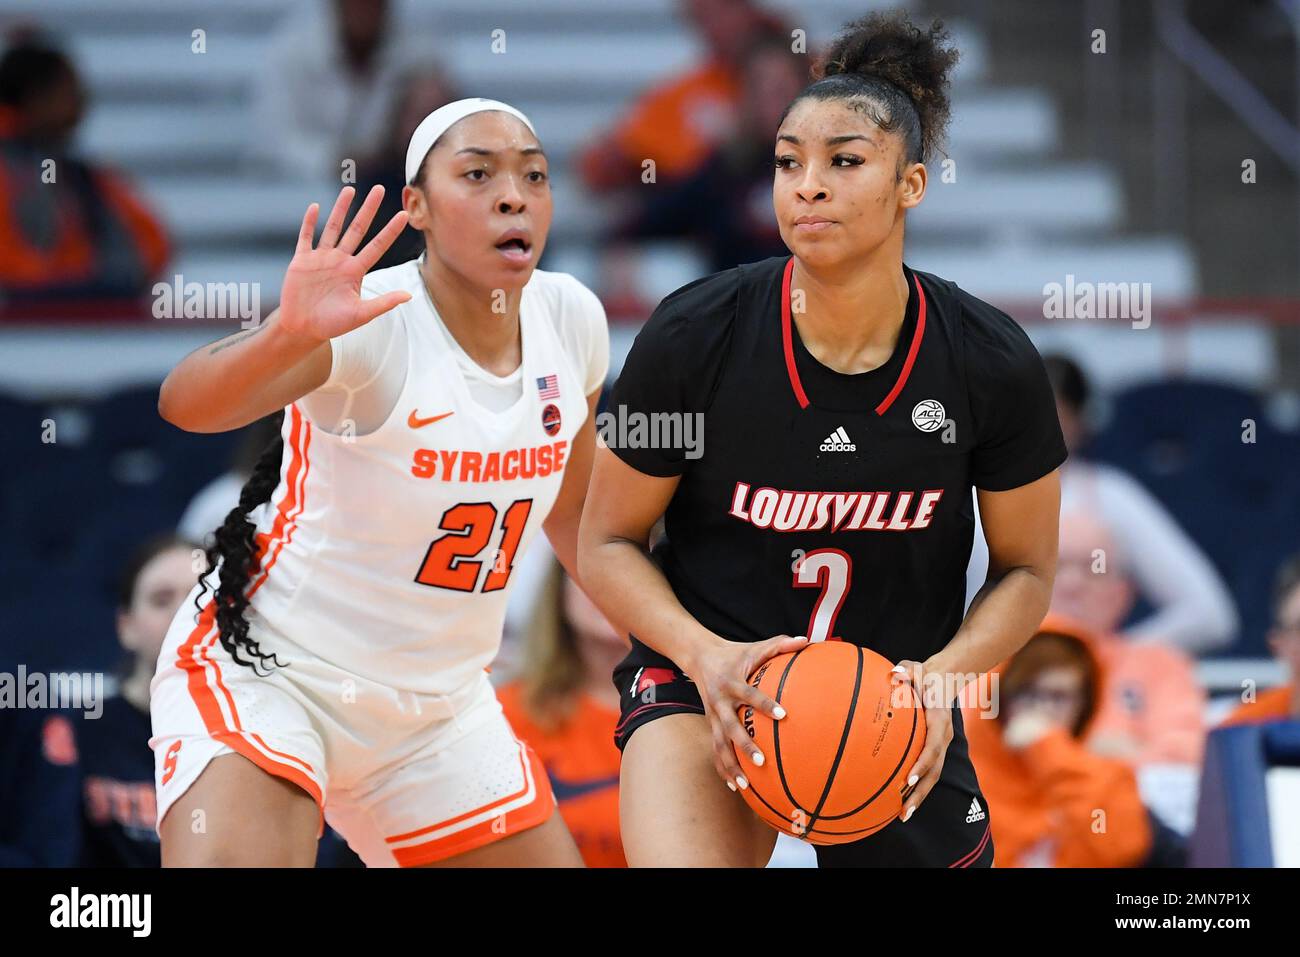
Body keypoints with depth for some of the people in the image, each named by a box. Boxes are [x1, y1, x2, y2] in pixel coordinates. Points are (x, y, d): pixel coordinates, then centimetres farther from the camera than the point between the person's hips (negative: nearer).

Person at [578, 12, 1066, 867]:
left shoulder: (992, 364, -10)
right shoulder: (691, 338, -14)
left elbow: (1026, 569, 2)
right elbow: (608, 543, -4)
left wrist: (945, 674, -17)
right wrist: (706, 656, -21)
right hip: (710, 680, -3)